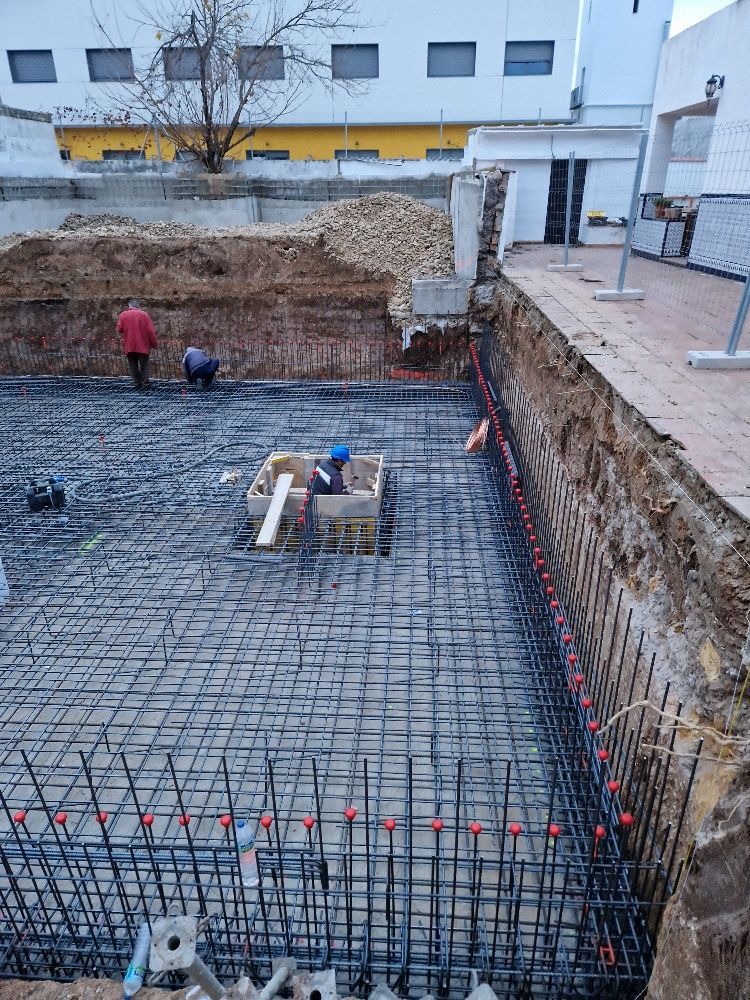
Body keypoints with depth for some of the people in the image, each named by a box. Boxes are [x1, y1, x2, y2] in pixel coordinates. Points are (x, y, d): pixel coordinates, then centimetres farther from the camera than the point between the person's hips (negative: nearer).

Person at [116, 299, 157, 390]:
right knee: (144, 365, 6)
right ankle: (145, 383, -4)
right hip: (143, 346, -1)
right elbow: (151, 331, -5)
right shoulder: (144, 314, -2)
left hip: (129, 346, 1)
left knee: (133, 366, 10)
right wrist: (153, 344, 2)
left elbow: (119, 329, 2)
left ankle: (137, 383, 6)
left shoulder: (123, 315, 2)